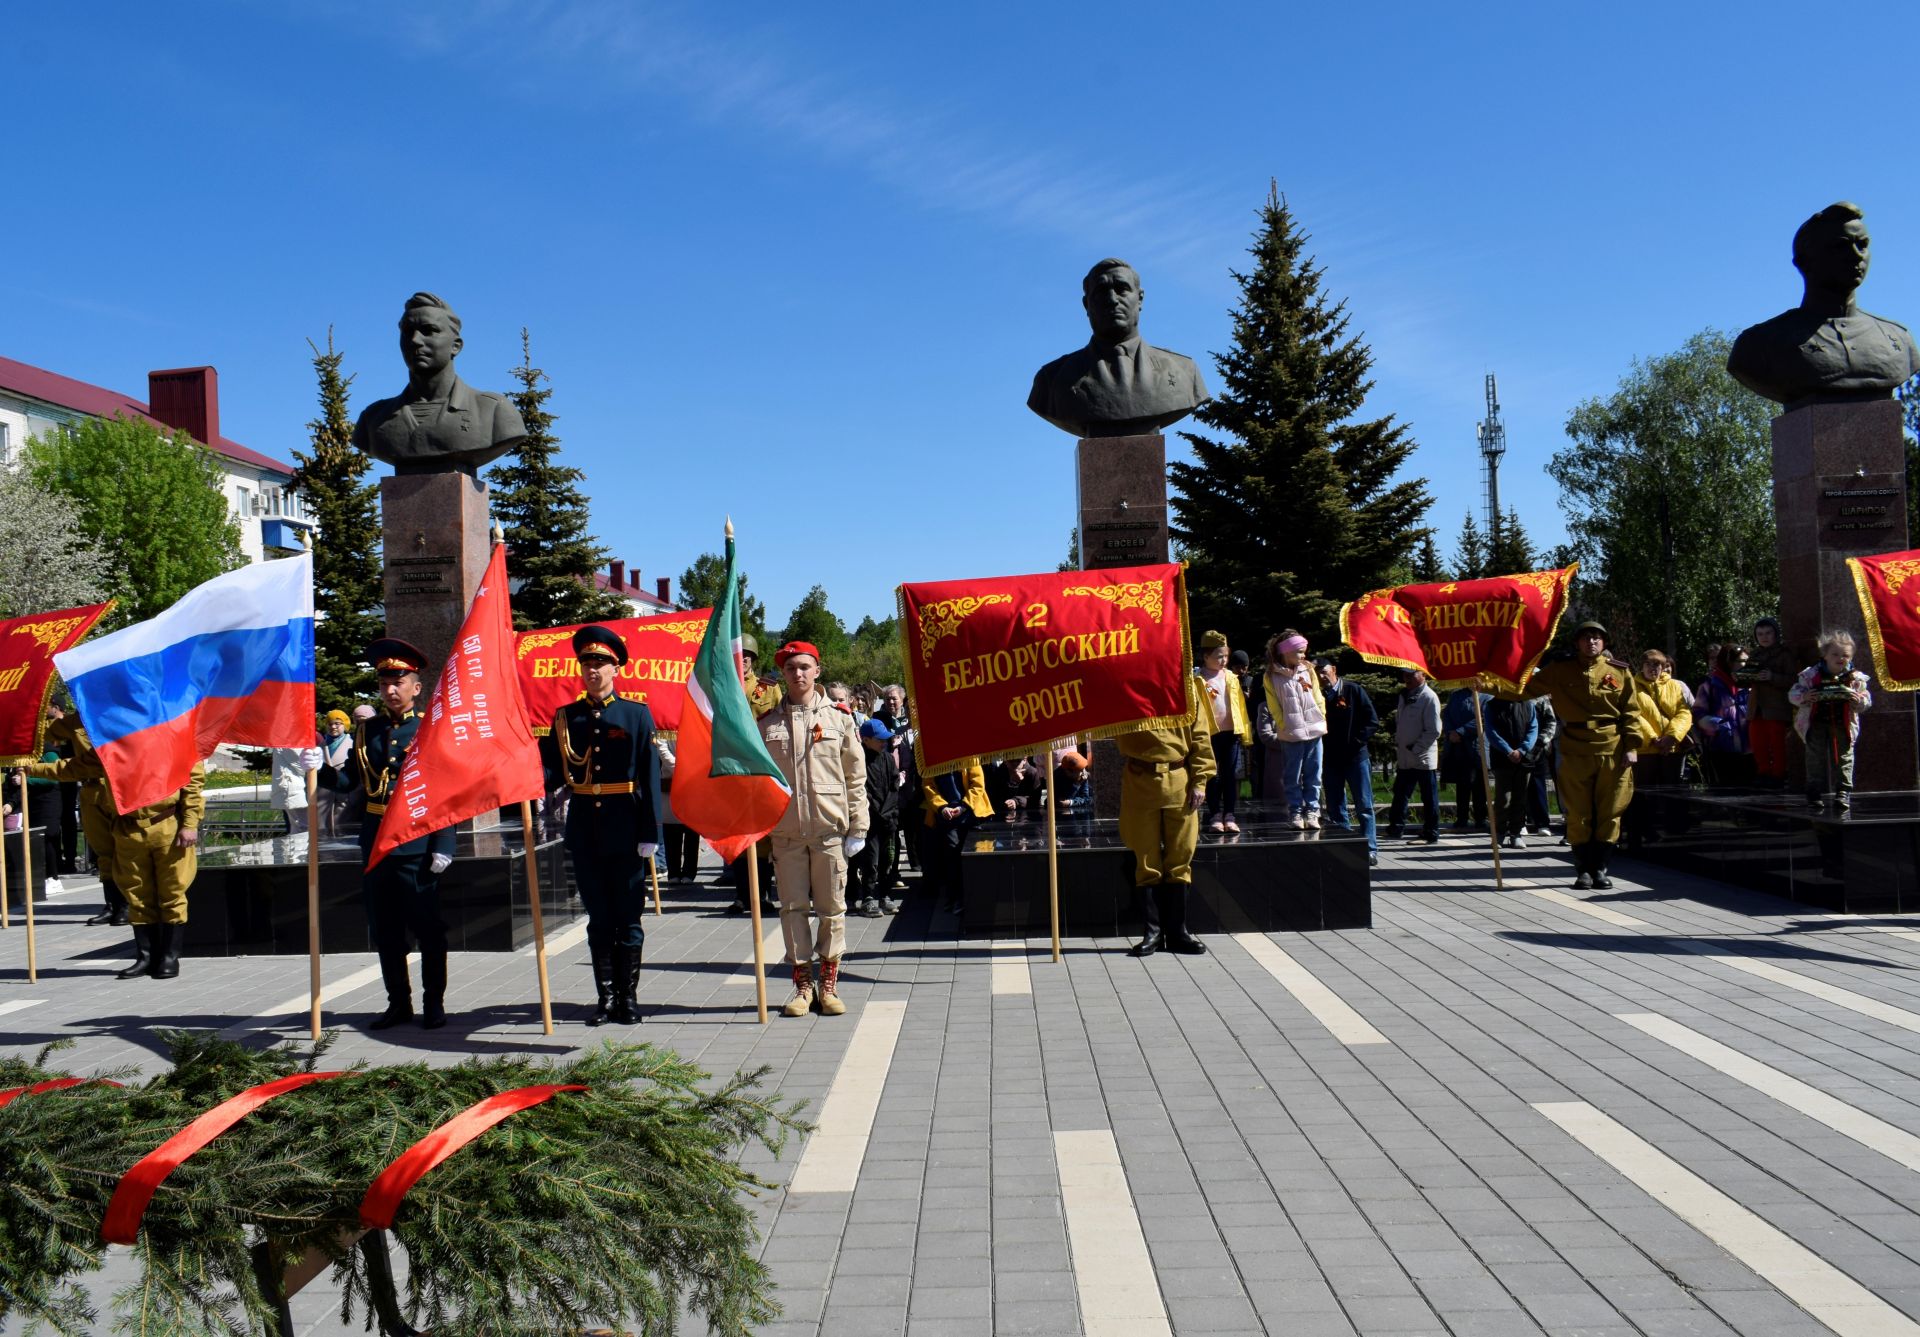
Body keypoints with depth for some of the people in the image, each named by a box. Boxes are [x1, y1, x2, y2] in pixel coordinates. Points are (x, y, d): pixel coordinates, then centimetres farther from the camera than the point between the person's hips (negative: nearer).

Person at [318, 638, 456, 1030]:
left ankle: (434, 1004, 13)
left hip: (416, 845, -5)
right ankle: (398, 1003, 22)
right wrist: (323, 769, -13)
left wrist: (443, 846, -13)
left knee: (428, 929, 2)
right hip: (374, 842, 5)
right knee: (385, 931, 11)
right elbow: (348, 783, 8)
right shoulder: (366, 730, 11)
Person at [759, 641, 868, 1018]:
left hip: (829, 828, -1)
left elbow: (856, 777, 3)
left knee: (832, 907, 4)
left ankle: (829, 983, 15)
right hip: (785, 831, 1)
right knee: (793, 907, 4)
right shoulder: (766, 723, 6)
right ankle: (803, 983, 14)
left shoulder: (839, 718, 3)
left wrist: (857, 828, -1)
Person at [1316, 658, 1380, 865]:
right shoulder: (1318, 695, 5)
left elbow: (1373, 722, -2)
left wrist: (1356, 742, -9)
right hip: (1331, 759, 3)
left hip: (1356, 757, -3)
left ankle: (1371, 849, 2)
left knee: (1364, 806, -1)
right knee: (1335, 809, 5)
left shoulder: (1354, 691, 0)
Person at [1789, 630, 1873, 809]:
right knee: (1815, 759, 4)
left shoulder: (1855, 678, -2)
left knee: (1843, 759, 2)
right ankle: (1815, 793, 12)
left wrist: (1859, 700, -20)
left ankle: (1843, 792, 8)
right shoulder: (1810, 675, -5)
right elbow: (1793, 694, -3)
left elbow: (1867, 699, 3)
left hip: (1842, 726, 0)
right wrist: (1804, 697, -23)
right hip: (1816, 724, 0)